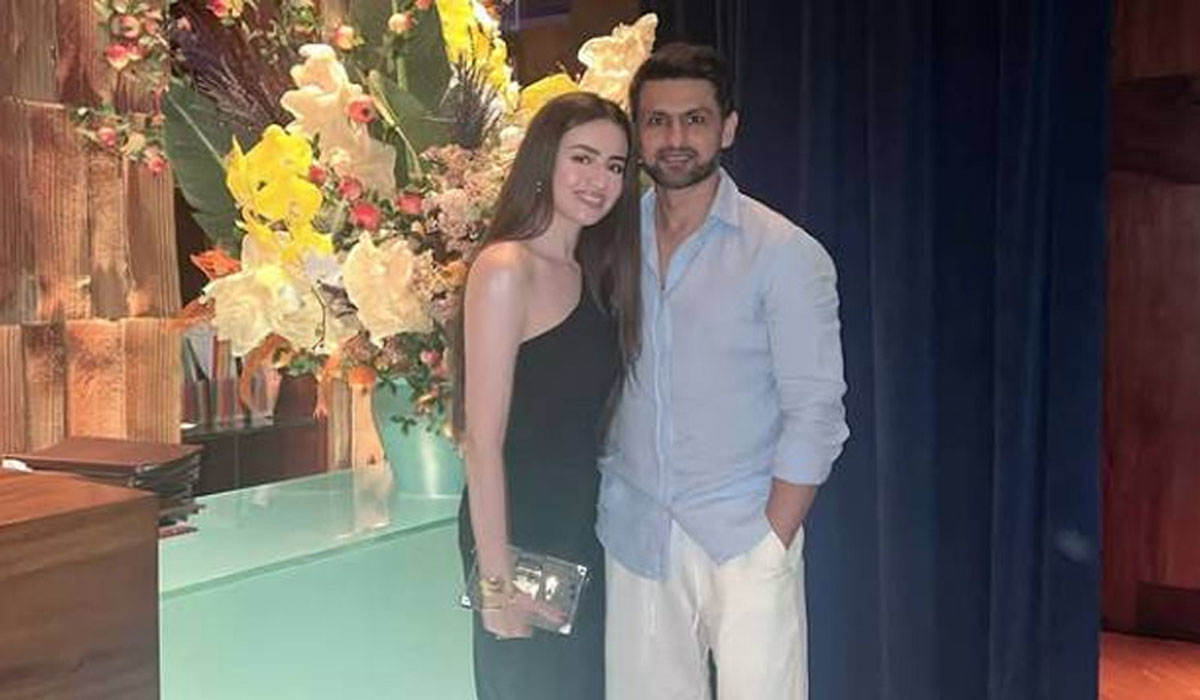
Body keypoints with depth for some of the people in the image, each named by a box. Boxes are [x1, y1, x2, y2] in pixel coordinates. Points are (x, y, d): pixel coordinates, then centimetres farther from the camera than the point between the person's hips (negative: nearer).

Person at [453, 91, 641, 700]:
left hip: (583, 528, 8)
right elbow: (483, 440, -18)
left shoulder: (592, 274, 9)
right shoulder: (505, 269, -16)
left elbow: (587, 416, 9)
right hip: (519, 531, -8)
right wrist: (496, 578, -18)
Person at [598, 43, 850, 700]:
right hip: (634, 540, 3)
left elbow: (815, 414, -7)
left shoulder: (786, 253, -6)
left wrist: (771, 541, -11)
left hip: (746, 544, -3)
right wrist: (602, 500, 4)